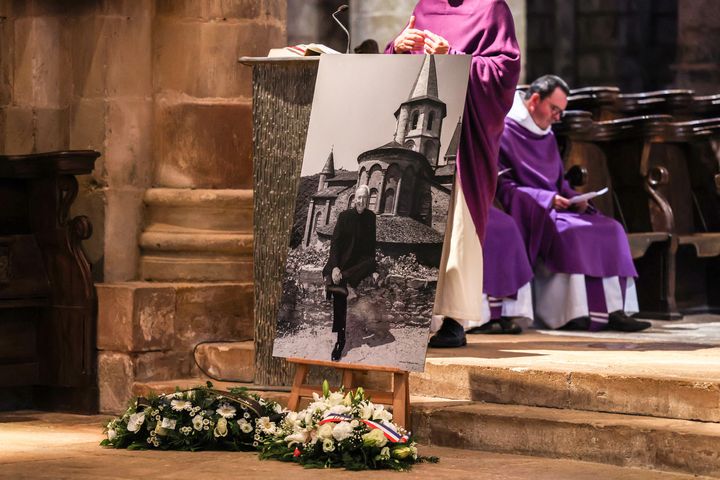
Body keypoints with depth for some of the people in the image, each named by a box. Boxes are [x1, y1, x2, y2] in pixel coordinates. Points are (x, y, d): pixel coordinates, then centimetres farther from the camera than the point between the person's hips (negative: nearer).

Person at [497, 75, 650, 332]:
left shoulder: (547, 136, 20)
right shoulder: (504, 131, -7)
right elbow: (500, 185, -15)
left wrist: (573, 198, 1)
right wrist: (546, 199, -21)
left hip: (553, 209, 9)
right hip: (526, 215, -9)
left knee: (610, 229, -8)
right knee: (566, 232, -34)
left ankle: (612, 311, -19)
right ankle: (572, 314, -34)